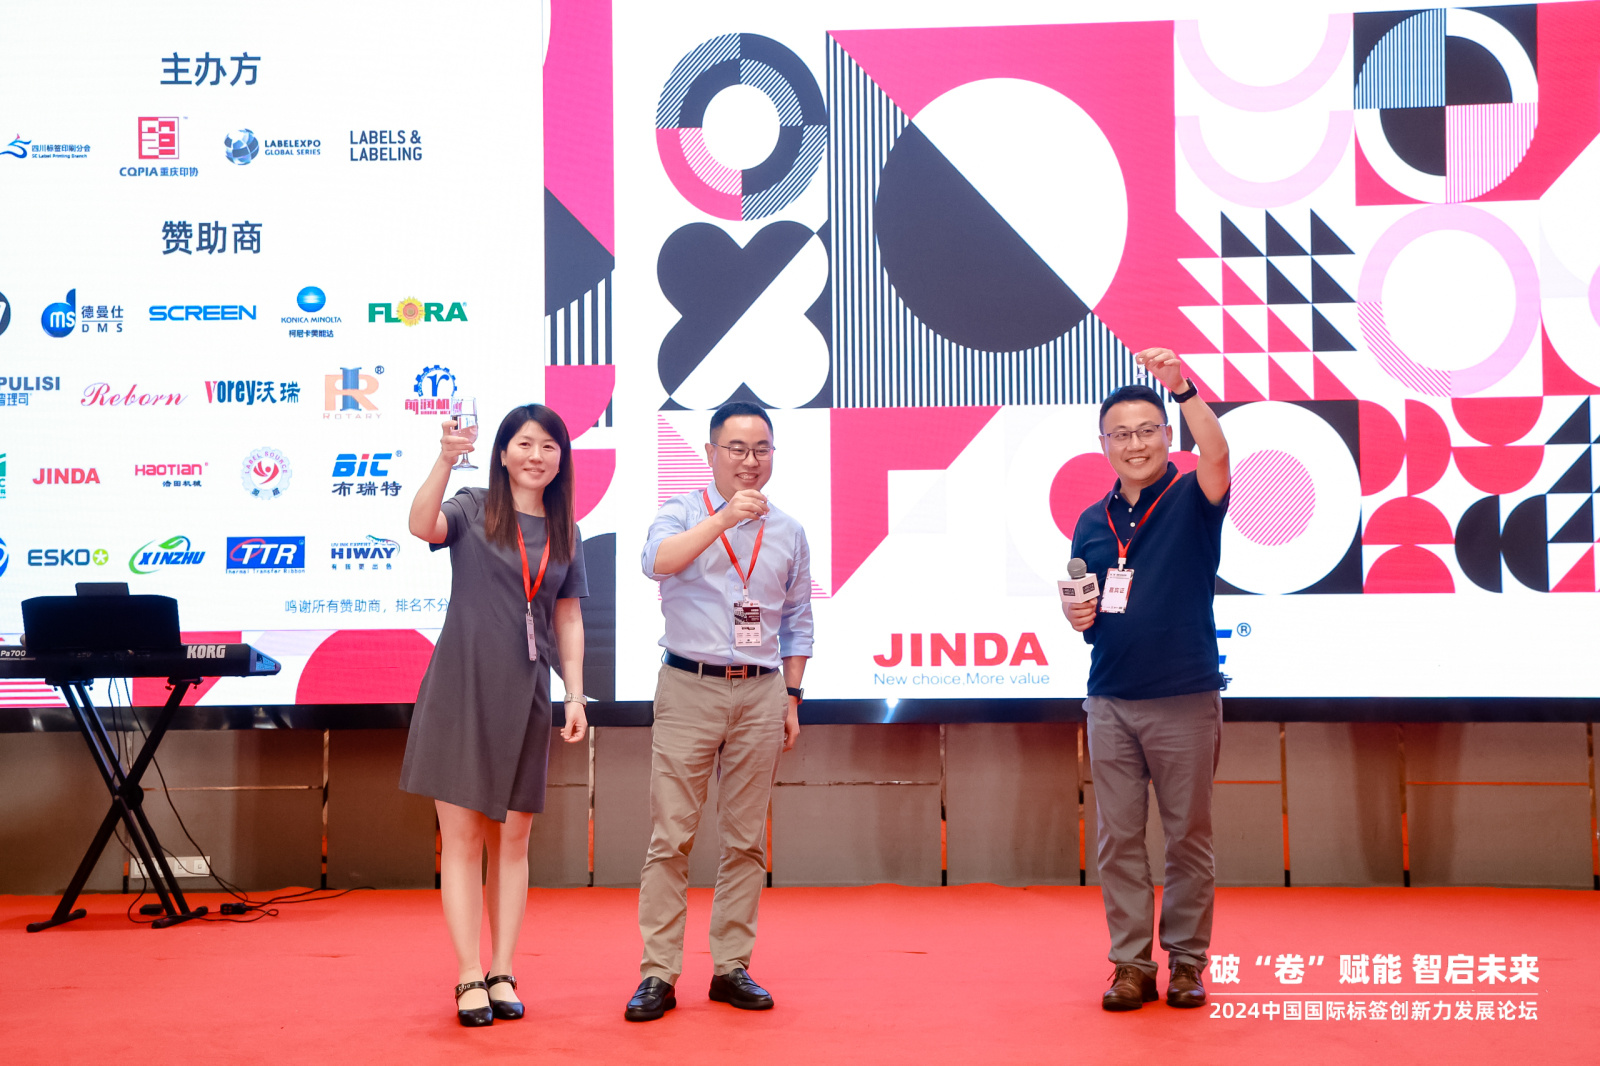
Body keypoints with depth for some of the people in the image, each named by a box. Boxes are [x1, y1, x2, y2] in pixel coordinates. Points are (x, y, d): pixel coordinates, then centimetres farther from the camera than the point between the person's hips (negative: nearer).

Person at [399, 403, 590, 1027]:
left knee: (513, 839, 7)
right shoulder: (472, 512, 0)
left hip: (525, 696, 4)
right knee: (461, 836, -2)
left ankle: (503, 974, 13)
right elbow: (422, 525, -22)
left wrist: (576, 695, 8)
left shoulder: (565, 534, 12)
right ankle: (469, 979, 3)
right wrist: (445, 459, -36)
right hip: (462, 688, -3)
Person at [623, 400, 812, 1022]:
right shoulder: (682, 514, 3)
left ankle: (732, 967, 13)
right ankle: (658, 974, 0)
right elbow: (657, 562, -20)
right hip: (690, 689, -3)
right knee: (670, 836, -5)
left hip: (761, 695, 3)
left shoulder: (789, 533, 12)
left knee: (746, 840, 5)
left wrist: (792, 697, 11)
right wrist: (725, 517, -28)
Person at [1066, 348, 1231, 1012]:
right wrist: (1077, 618, -4)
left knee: (1189, 837, 4)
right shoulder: (1093, 522, 12)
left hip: (1186, 700, -3)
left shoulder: (1192, 501, 0)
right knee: (1118, 839, 4)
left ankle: (1187, 959, 15)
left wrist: (1183, 386, -34)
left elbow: (1217, 454, -22)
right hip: (1111, 702, 4)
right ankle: (1132, 964, 11)